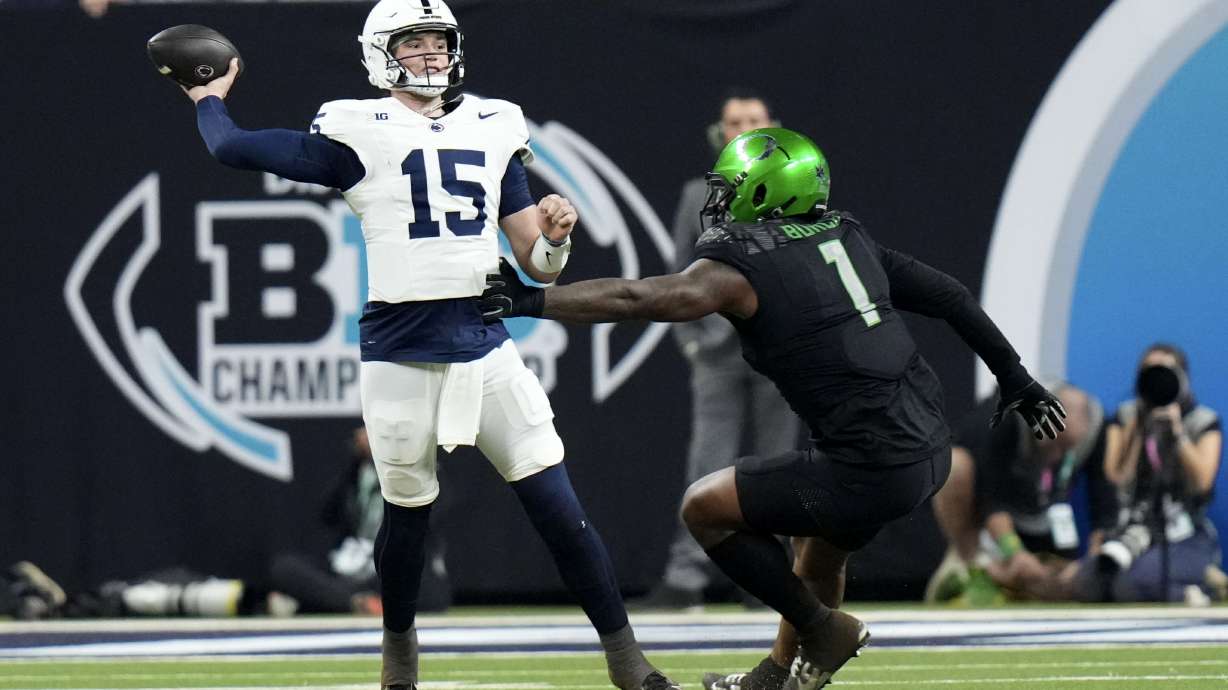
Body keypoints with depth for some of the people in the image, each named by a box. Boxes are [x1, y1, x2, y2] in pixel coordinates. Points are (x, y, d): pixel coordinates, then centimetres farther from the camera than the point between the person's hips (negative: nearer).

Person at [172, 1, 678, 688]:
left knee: (560, 507, -3)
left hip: (486, 346, 3)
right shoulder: (359, 132, 0)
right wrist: (209, 99, 18)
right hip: (401, 354, -2)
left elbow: (539, 265, 15)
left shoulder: (493, 130, 13)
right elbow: (234, 148, 1)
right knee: (408, 510, 9)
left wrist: (555, 236, -6)